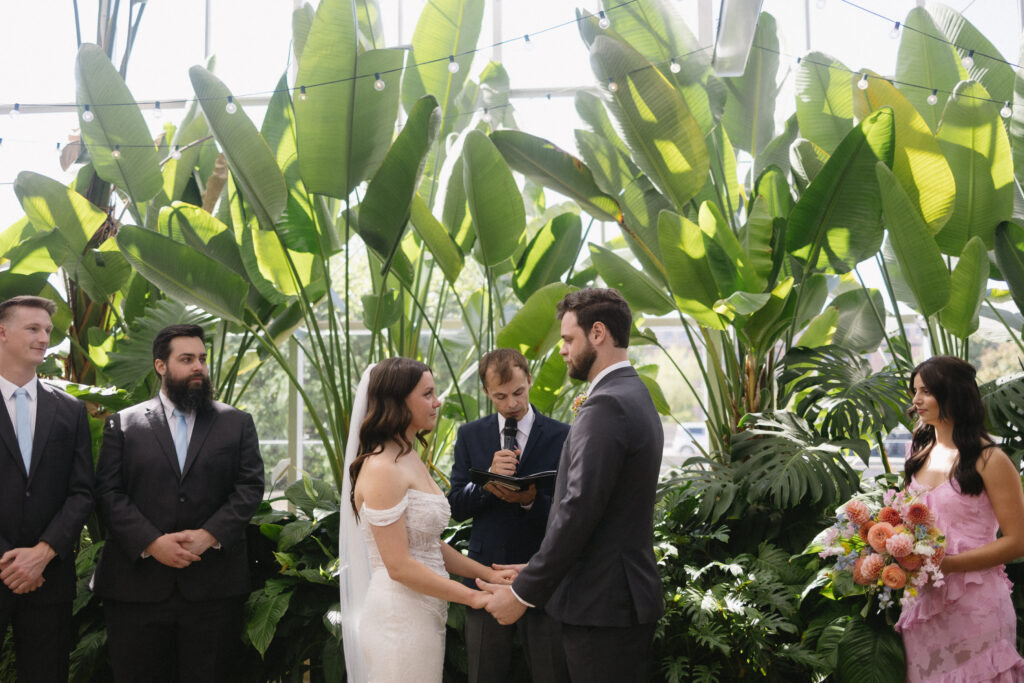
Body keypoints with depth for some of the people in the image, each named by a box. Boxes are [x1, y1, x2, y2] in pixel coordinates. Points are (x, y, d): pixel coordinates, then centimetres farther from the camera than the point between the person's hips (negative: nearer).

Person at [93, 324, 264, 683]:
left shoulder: (237, 423, 10)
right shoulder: (123, 424, 8)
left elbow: (250, 488, 2)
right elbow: (109, 493, 0)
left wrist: (209, 535, -12)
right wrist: (151, 542, -13)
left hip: (214, 586, 0)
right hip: (137, 583, 0)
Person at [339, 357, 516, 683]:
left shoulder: (411, 459, 13)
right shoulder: (382, 469, -17)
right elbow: (399, 566, -20)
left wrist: (487, 573, 5)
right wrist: (474, 596, -15)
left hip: (425, 615, 9)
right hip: (400, 617, -9)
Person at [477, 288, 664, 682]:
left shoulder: (605, 406, -18)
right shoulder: (636, 397, 14)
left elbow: (578, 512, -22)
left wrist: (523, 593, -14)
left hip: (602, 605, -10)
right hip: (628, 597, 10)